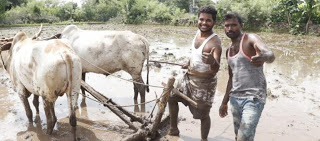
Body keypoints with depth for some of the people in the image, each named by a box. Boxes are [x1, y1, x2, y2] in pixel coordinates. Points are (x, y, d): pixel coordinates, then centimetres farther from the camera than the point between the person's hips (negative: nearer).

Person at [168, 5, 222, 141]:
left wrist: (212, 62, -61)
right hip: (188, 77, 9)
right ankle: (173, 129, 37)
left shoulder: (215, 42, -27)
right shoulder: (198, 32, -2)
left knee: (203, 114, 2)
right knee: (171, 97, 18)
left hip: (204, 83, -8)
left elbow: (215, 70, -40)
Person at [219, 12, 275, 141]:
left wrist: (263, 57, -53)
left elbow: (270, 55, -28)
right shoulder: (229, 51, 14)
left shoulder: (251, 39, -8)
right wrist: (224, 102, 21)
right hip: (235, 98, 7)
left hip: (254, 98, -7)